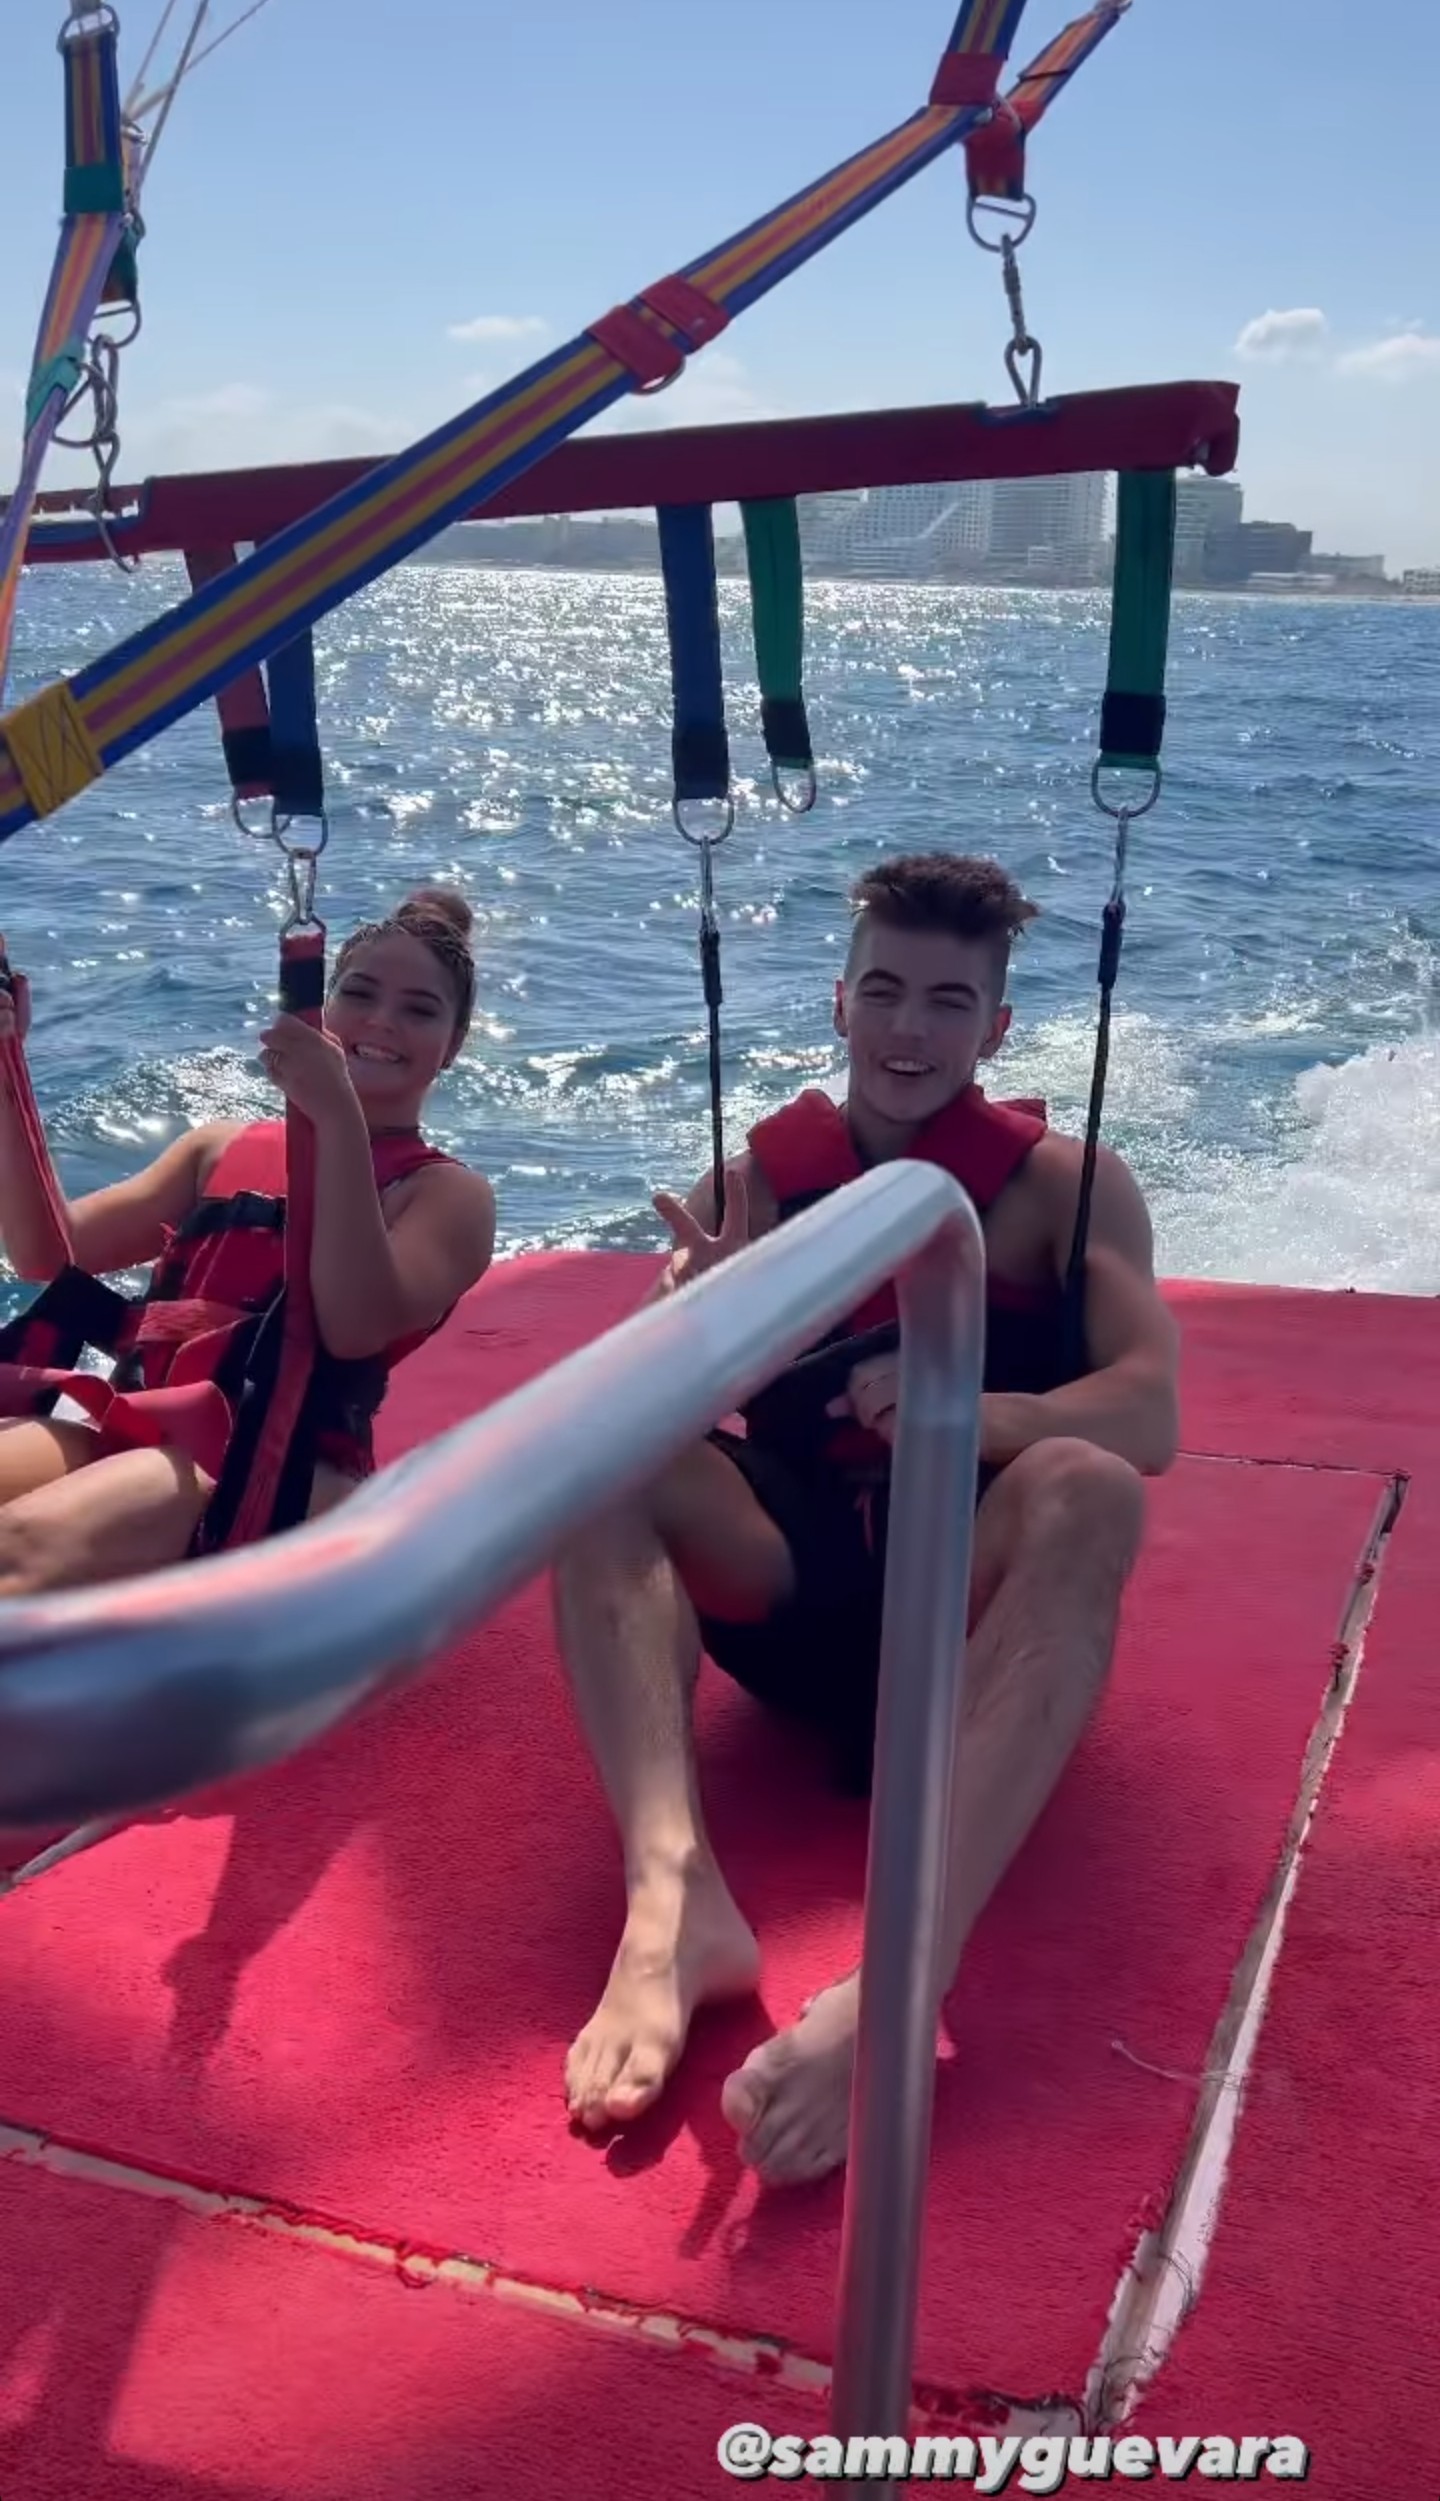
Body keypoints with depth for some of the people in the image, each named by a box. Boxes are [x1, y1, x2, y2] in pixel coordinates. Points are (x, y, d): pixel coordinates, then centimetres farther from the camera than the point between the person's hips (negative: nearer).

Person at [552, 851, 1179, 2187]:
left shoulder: (1067, 1186, 3)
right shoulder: (753, 1179, 9)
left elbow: (1148, 1420, -12)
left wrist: (970, 1413, -32)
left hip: (969, 1602, -2)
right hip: (790, 1585, 3)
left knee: (1085, 1488, -32)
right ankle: (671, 1894, -39)